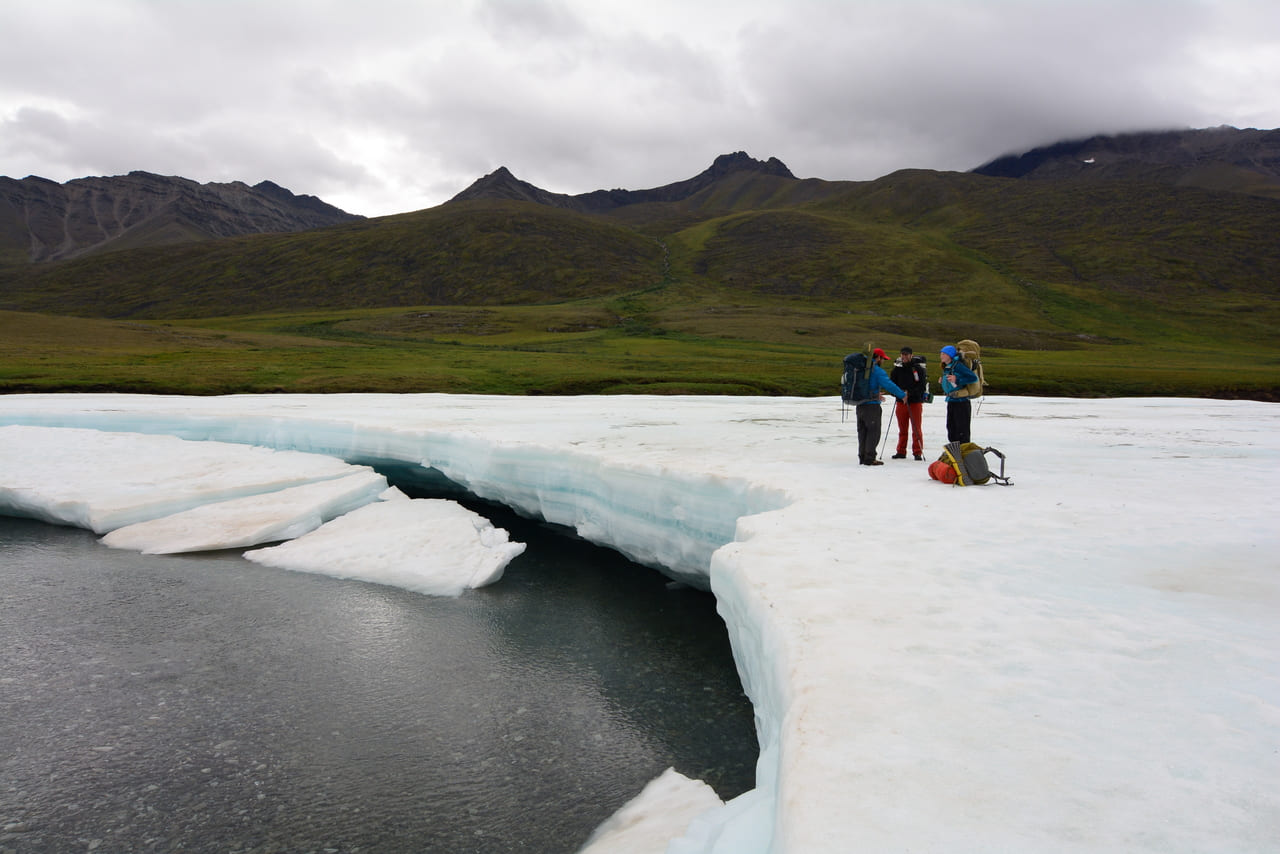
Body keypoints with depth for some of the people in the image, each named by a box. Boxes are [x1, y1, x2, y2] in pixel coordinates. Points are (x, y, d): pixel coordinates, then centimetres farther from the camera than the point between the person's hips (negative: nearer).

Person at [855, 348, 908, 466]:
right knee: (873, 431, -1)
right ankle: (869, 458, -2)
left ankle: (862, 457, 16)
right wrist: (902, 395, -8)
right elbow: (889, 385, -18)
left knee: (862, 431, 13)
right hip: (872, 405, -8)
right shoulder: (877, 371, -13)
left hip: (860, 404, 8)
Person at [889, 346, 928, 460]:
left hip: (915, 401, -3)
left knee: (916, 429, -1)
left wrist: (910, 393, -21)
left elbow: (922, 386, -9)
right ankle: (901, 452, 18)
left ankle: (917, 452, 6)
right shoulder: (897, 368, 5)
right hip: (901, 401, 3)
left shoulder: (918, 368, -4)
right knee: (902, 429, 10)